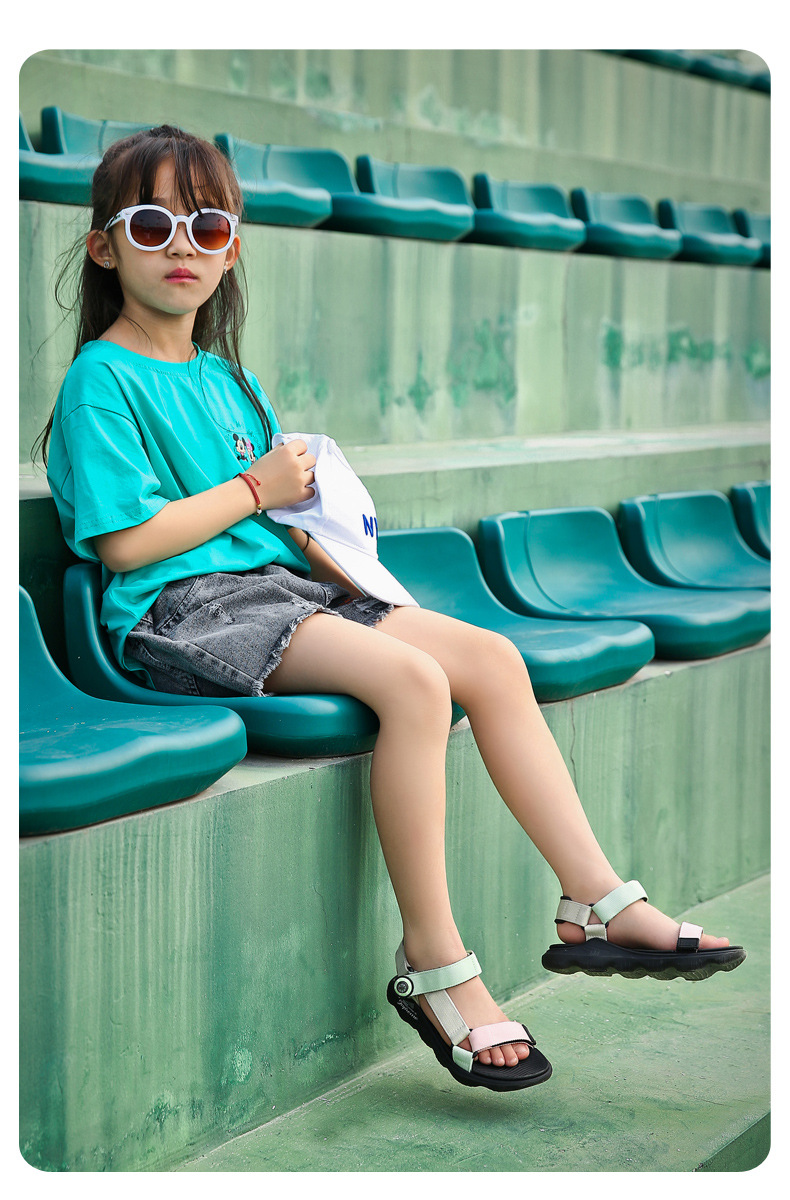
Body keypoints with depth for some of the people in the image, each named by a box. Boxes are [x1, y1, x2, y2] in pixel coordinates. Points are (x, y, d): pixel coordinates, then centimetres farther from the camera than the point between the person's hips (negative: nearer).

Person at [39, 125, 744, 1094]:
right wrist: (256, 489, -6)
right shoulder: (103, 380, -4)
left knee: (493, 658, -6)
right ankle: (433, 962, -20)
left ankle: (597, 904, -5)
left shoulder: (227, 379, 21)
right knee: (412, 677, -29)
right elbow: (124, 541, -15)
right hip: (182, 612, -8)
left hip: (278, 584, 9)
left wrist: (341, 566, 4)